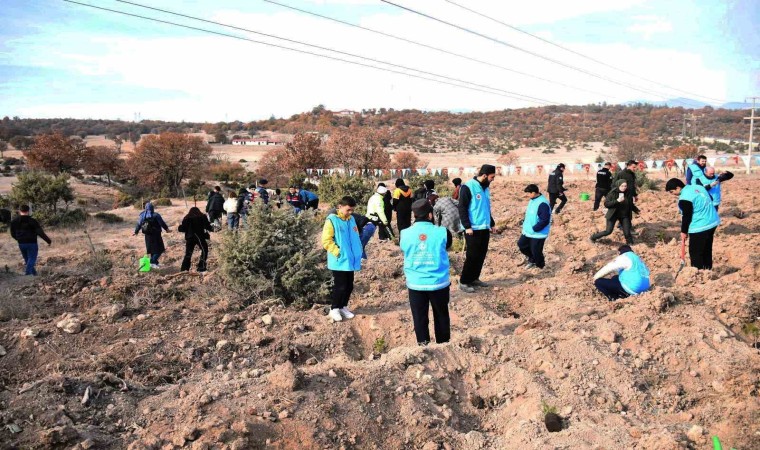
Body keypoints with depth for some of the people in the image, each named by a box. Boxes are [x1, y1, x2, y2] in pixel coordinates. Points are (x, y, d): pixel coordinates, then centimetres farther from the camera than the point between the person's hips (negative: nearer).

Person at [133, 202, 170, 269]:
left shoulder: (142, 215, 3)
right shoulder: (156, 215, -13)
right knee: (159, 249, 1)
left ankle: (154, 263, 22)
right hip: (156, 235, -5)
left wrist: (136, 232, 25)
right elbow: (162, 223, -9)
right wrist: (167, 229, 6)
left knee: (152, 249, 17)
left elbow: (138, 224, 10)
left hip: (148, 235, 5)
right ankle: (153, 262, -10)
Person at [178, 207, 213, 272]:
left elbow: (182, 228, 5)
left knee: (188, 253, 12)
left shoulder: (187, 218, 7)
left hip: (189, 237, 3)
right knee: (204, 250, 10)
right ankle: (201, 267, 3)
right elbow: (207, 226, -1)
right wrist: (212, 228, 20)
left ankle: (184, 268, 10)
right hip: (199, 237, -3)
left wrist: (179, 228, 27)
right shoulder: (202, 217, 2)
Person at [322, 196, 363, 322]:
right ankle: (334, 309, 14)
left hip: (351, 260, 7)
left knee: (349, 286, 12)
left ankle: (343, 307, 28)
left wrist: (358, 253, 10)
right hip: (339, 261, -6)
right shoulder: (332, 220, -11)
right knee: (340, 286, -2)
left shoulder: (352, 219, 10)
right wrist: (338, 252, -17)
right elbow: (326, 241, -14)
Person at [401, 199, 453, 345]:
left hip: (416, 284, 0)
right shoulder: (442, 232, -12)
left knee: (420, 318, 12)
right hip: (439, 283, 0)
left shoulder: (405, 234, -9)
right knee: (441, 316, 19)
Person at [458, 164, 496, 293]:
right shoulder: (468, 187, -12)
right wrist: (467, 226, -19)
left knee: (481, 255, 11)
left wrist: (492, 223, 21)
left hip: (485, 228, 8)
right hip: (473, 229, -8)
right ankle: (463, 282, 5)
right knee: (472, 256, -5)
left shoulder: (485, 188, 13)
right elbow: (462, 208, -15)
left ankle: (474, 278, 24)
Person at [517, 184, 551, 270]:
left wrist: (534, 229, -21)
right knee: (521, 244, 16)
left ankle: (540, 266, 23)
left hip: (538, 234, -9)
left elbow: (545, 221, -27)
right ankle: (532, 259, 34)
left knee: (536, 251, 0)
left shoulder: (542, 204, -24)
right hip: (528, 231, 9)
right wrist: (525, 223, 10)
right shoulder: (532, 200, 7)